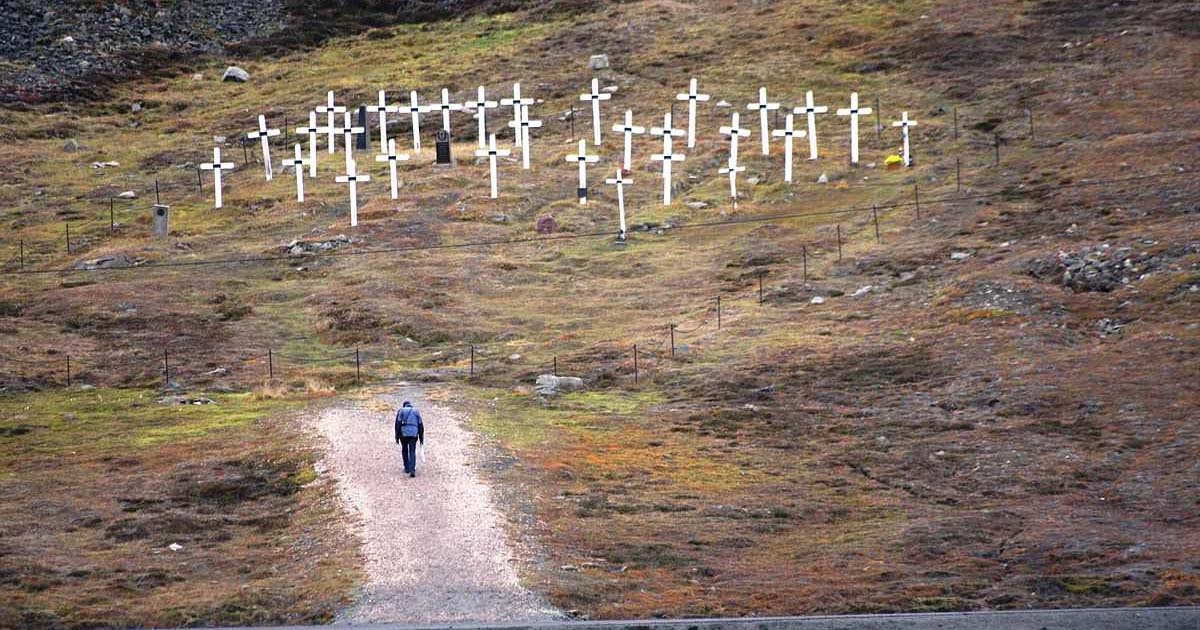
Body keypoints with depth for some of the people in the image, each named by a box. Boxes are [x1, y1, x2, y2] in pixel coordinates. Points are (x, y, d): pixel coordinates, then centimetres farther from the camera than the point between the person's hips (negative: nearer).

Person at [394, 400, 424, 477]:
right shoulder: (416, 411, 17)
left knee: (404, 450, 19)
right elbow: (420, 425, 11)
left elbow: (398, 424, 1)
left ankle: (407, 468, 25)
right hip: (414, 434, 1)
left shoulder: (401, 411, 12)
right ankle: (412, 470, -15)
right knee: (412, 452, 0)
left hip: (403, 433, -1)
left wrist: (397, 436, 1)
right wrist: (421, 438, 14)